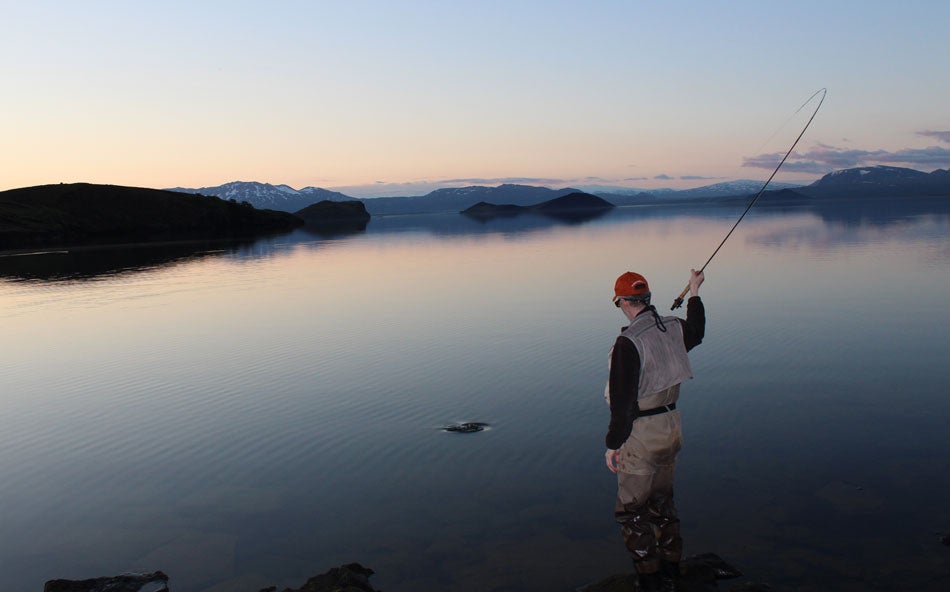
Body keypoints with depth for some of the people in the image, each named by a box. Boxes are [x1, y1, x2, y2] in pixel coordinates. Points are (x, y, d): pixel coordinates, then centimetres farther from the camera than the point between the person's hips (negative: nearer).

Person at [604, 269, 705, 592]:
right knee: (662, 502, 21)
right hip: (671, 426, 8)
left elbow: (623, 402, -21)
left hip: (641, 435, -8)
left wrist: (612, 445, -10)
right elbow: (696, 332, 26)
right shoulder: (674, 327, -1)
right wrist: (694, 294, 38)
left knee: (631, 511, 6)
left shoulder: (628, 342, -23)